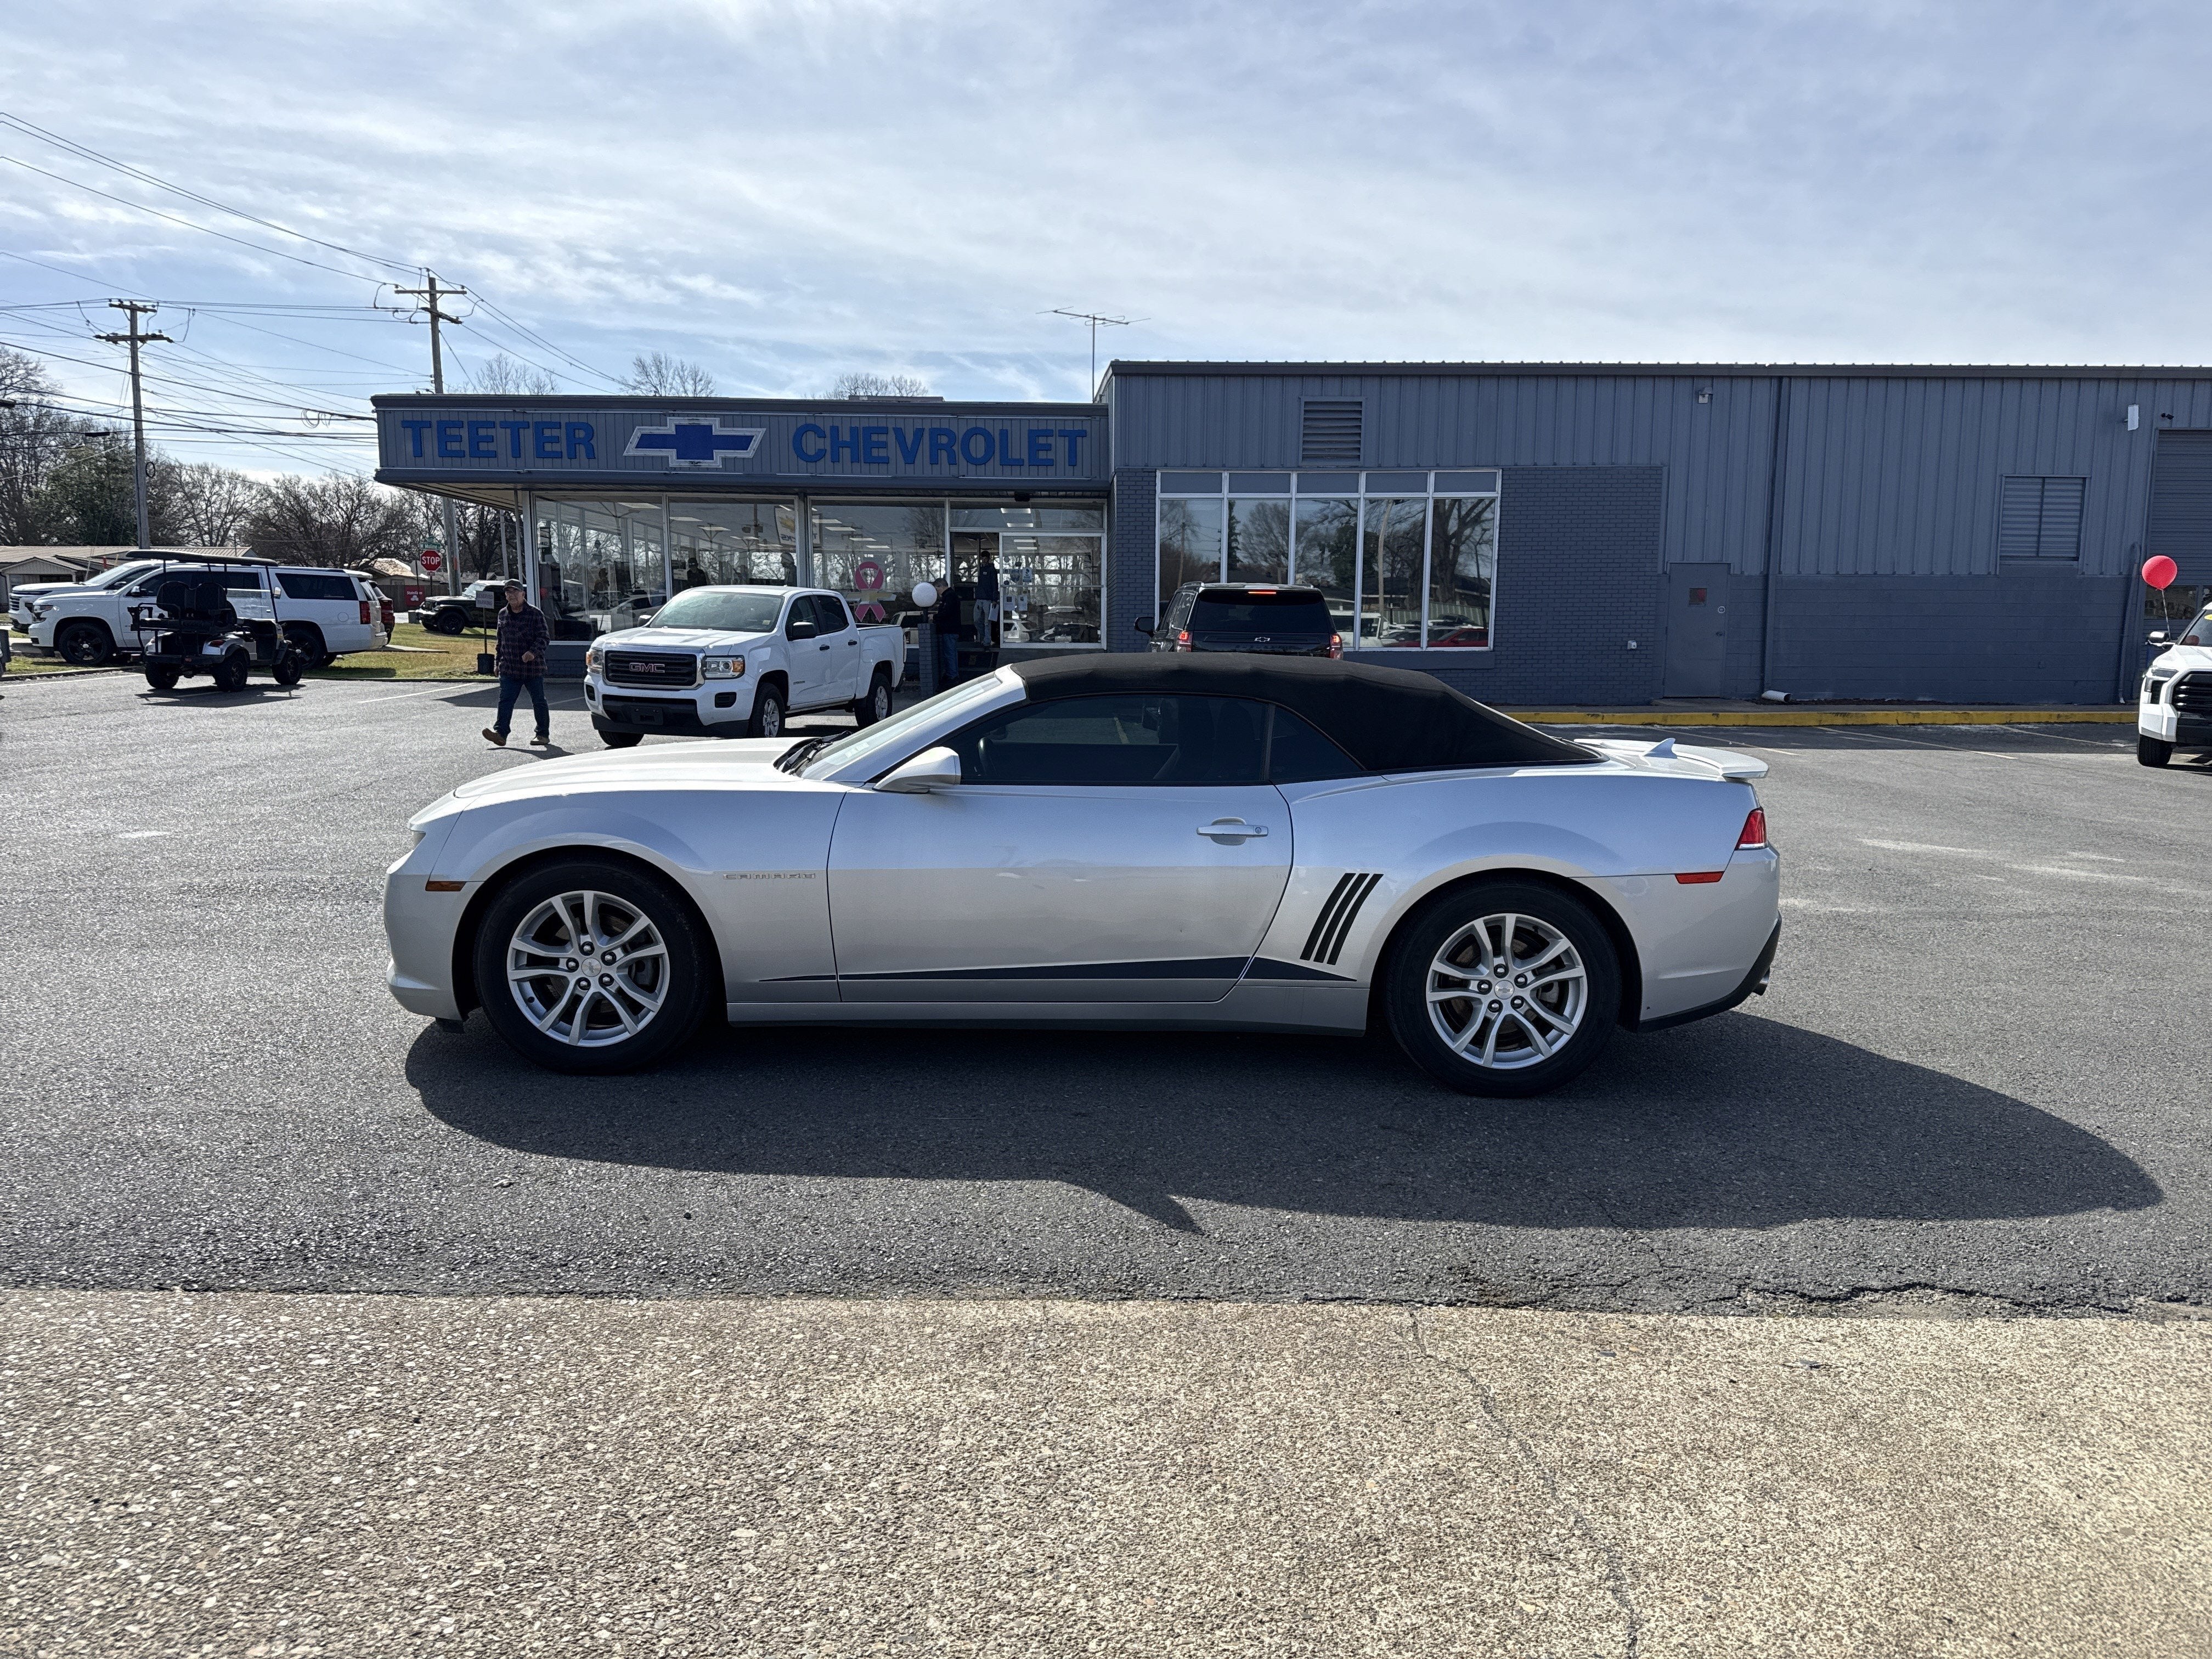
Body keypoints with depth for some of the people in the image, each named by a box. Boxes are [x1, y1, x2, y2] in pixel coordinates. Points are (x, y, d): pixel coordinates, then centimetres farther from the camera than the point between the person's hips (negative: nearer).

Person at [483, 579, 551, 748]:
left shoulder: (535, 613, -5)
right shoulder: (503, 615, 13)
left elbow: (543, 638, -11)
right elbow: (500, 640, 22)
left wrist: (533, 652, -28)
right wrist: (498, 662, 20)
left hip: (533, 668, -4)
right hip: (509, 668, 4)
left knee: (539, 702, 5)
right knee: (505, 701, -6)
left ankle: (543, 734, 15)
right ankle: (500, 732, -12)